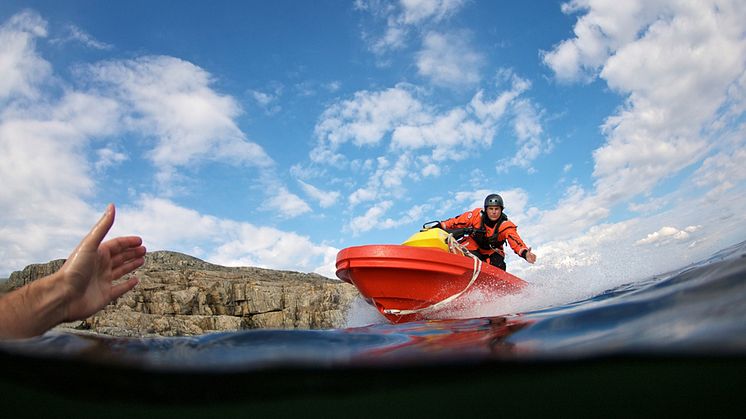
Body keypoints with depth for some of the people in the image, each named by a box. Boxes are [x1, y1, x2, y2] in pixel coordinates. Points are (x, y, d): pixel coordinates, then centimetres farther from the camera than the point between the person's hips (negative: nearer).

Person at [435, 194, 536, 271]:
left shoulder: (506, 226, -21)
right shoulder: (477, 215, -18)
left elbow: (516, 242, -35)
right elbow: (456, 222, -13)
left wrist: (525, 253, -55)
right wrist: (439, 227, -19)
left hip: (493, 251, 0)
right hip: (473, 245, 0)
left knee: (498, 266, -26)